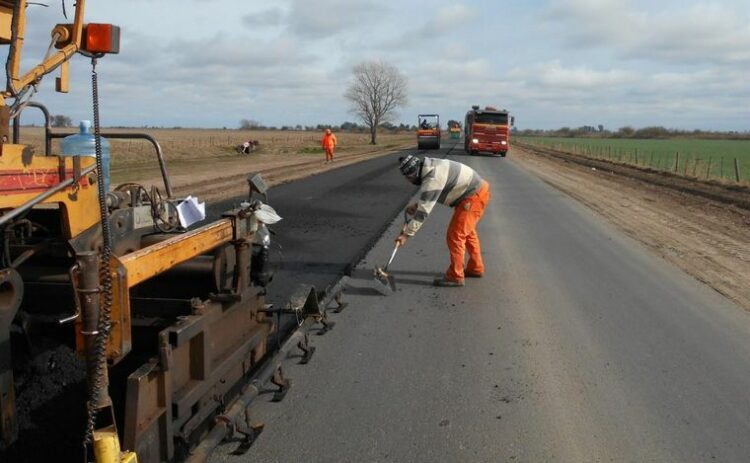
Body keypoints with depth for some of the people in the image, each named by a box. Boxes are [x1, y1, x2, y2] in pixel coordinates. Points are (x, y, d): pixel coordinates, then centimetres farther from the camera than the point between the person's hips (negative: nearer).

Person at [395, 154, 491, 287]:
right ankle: (475, 268, 37)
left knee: (455, 235, -7)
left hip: (474, 196, -10)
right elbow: (426, 192, 20)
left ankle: (455, 277, 2)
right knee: (467, 232, 23)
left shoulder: (432, 179, -27)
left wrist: (407, 234, -23)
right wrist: (416, 204, 4)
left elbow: (423, 211, -27)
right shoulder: (429, 167, 3)